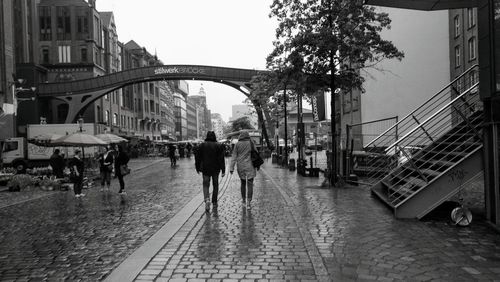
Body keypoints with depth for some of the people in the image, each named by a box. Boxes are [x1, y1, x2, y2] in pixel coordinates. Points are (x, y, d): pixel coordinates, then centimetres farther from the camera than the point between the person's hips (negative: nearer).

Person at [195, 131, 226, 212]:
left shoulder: (202, 145, 0)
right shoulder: (219, 146, -3)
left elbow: (197, 157, 2)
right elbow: (221, 159, -8)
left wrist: (198, 168, 12)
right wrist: (223, 170, -7)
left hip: (205, 169, 0)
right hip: (215, 169, 0)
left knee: (206, 184, 5)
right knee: (215, 185, 13)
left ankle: (207, 199, -21)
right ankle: (214, 203, 18)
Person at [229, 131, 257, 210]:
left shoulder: (237, 144, -1)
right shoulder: (251, 143, -3)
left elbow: (234, 157, -4)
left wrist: (231, 168, -3)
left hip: (240, 167, 2)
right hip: (249, 167, -2)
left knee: (243, 183, 19)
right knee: (250, 185, -2)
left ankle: (243, 200, 27)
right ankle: (248, 203, -11)